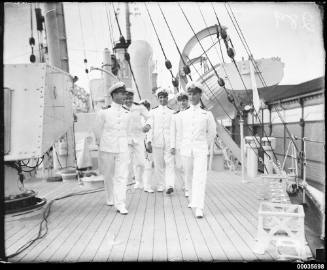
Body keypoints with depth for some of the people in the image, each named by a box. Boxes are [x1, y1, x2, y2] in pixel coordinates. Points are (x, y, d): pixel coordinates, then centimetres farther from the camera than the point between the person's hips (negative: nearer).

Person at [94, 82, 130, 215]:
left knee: (122, 176, -5)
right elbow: (97, 130, 4)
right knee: (109, 176, 14)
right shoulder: (104, 112, -6)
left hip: (122, 149, 2)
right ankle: (110, 199, 34)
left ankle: (120, 204, 0)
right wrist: (100, 145, 12)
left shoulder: (127, 113, 4)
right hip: (107, 149, -1)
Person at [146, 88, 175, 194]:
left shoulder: (172, 112, 12)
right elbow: (150, 127, 5)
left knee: (169, 164, -9)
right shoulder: (153, 112, 10)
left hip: (169, 142, 0)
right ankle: (160, 186, 14)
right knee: (158, 165, 4)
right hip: (157, 142, 1)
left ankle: (170, 185, -14)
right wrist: (149, 141, -4)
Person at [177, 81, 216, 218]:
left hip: (201, 150, -2)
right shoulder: (183, 114, 4)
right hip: (186, 149, 3)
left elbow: (212, 132, 12)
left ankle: (198, 208, -11)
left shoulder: (207, 114, -1)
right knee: (189, 177, 14)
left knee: (200, 178, -12)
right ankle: (192, 198, 37)